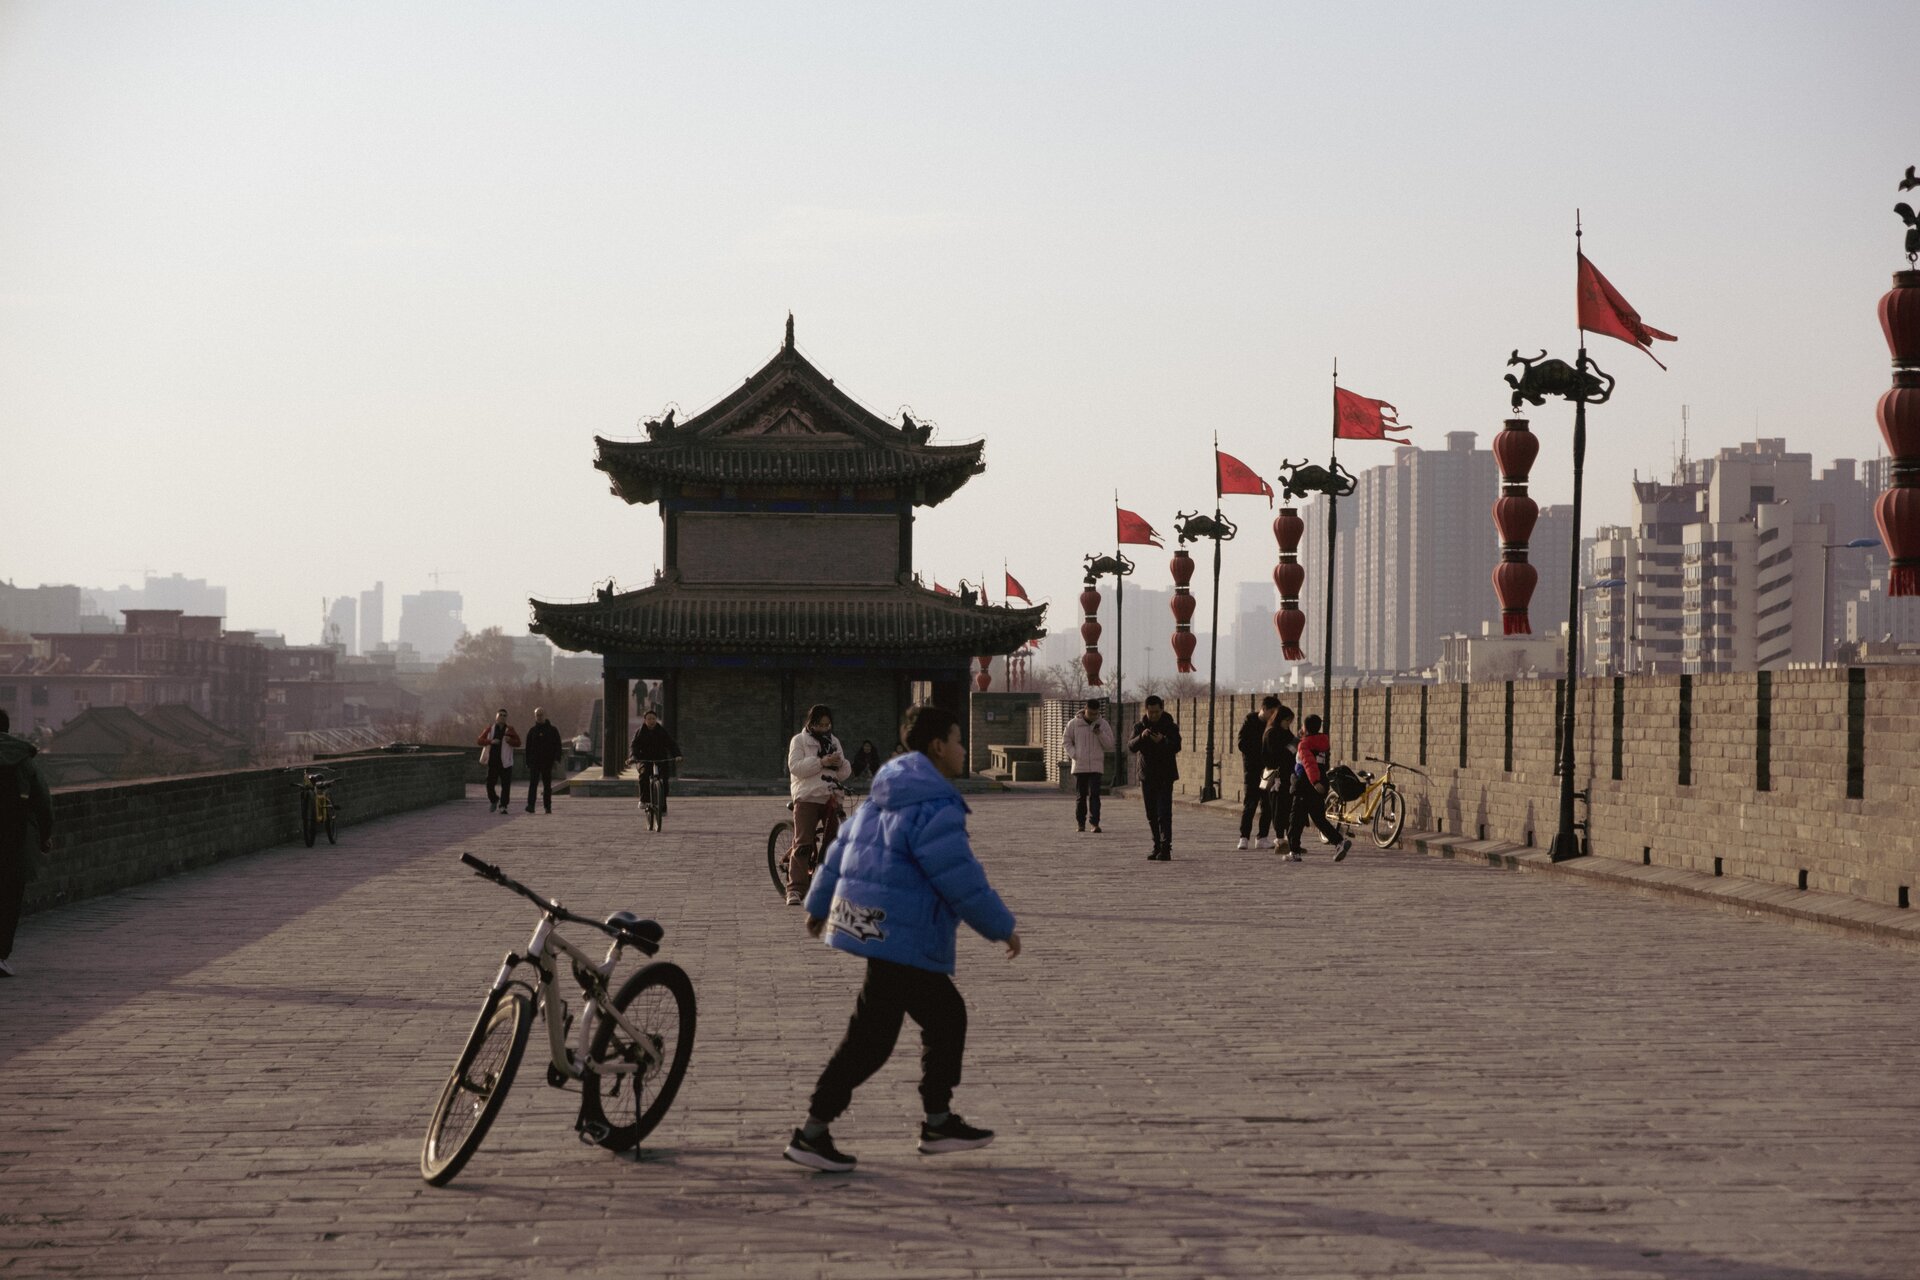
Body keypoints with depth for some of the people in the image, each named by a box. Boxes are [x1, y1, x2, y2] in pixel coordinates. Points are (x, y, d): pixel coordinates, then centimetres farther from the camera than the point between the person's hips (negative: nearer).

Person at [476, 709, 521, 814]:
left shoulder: (510, 730, 4)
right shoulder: (490, 729, 7)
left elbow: (518, 742, 0)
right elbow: (480, 740, 3)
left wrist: (510, 740, -20)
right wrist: (491, 741, -14)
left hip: (505, 762, -1)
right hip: (492, 762, 1)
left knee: (506, 785, -6)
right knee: (490, 784, 3)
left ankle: (503, 806, 0)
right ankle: (493, 800, 28)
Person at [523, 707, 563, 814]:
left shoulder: (552, 730, 5)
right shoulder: (532, 731, 10)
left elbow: (558, 746, 3)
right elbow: (528, 748, 13)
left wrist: (557, 759, -10)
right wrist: (528, 762, 7)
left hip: (547, 762, 0)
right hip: (534, 762, 0)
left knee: (547, 785, 6)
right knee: (533, 783, -13)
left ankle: (548, 806, 13)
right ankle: (530, 805, -21)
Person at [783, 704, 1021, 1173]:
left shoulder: (884, 799, 13)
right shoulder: (934, 809, -18)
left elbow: (841, 850, 21)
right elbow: (963, 880, -18)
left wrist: (819, 904, 33)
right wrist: (1003, 928, -5)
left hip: (872, 924, 10)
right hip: (902, 938, -10)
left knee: (947, 1016, 18)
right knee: (870, 1038, -5)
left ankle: (939, 1122, 24)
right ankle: (811, 1134, -1)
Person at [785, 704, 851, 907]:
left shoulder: (834, 742, 18)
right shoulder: (799, 741, 4)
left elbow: (845, 774, 17)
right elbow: (795, 767, -11)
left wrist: (841, 764, -7)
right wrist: (821, 762, -19)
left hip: (831, 798, 5)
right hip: (807, 798, -5)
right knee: (802, 844, -10)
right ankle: (795, 888, -11)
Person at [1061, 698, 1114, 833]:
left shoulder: (1103, 724, 4)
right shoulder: (1073, 724, 2)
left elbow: (1109, 745, 4)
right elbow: (1066, 742, 8)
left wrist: (1100, 734, -13)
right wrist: (1074, 755, -7)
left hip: (1096, 766, -1)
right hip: (1079, 766, 1)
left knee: (1094, 795, -10)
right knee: (1080, 796, 6)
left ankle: (1095, 823, -12)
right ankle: (1081, 822, 14)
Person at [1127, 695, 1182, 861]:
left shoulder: (1170, 727, -3)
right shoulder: (1139, 727, 5)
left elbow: (1176, 747, -16)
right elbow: (1131, 747, -8)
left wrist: (1162, 741, -35)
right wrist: (1141, 737, -28)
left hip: (1165, 777, -4)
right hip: (1147, 777, 4)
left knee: (1164, 813, -13)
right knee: (1152, 815, 9)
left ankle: (1166, 849, -17)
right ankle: (1157, 847, 18)